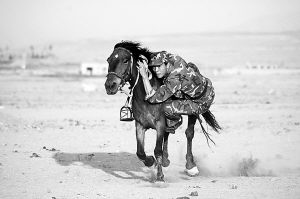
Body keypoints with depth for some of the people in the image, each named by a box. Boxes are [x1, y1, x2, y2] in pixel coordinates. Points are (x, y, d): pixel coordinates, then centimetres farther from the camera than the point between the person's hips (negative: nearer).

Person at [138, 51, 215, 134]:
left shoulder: (174, 79, -36)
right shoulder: (174, 59, -15)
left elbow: (153, 98, -36)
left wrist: (144, 76, -37)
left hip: (201, 104, -9)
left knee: (167, 108, -19)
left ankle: (174, 122, 15)